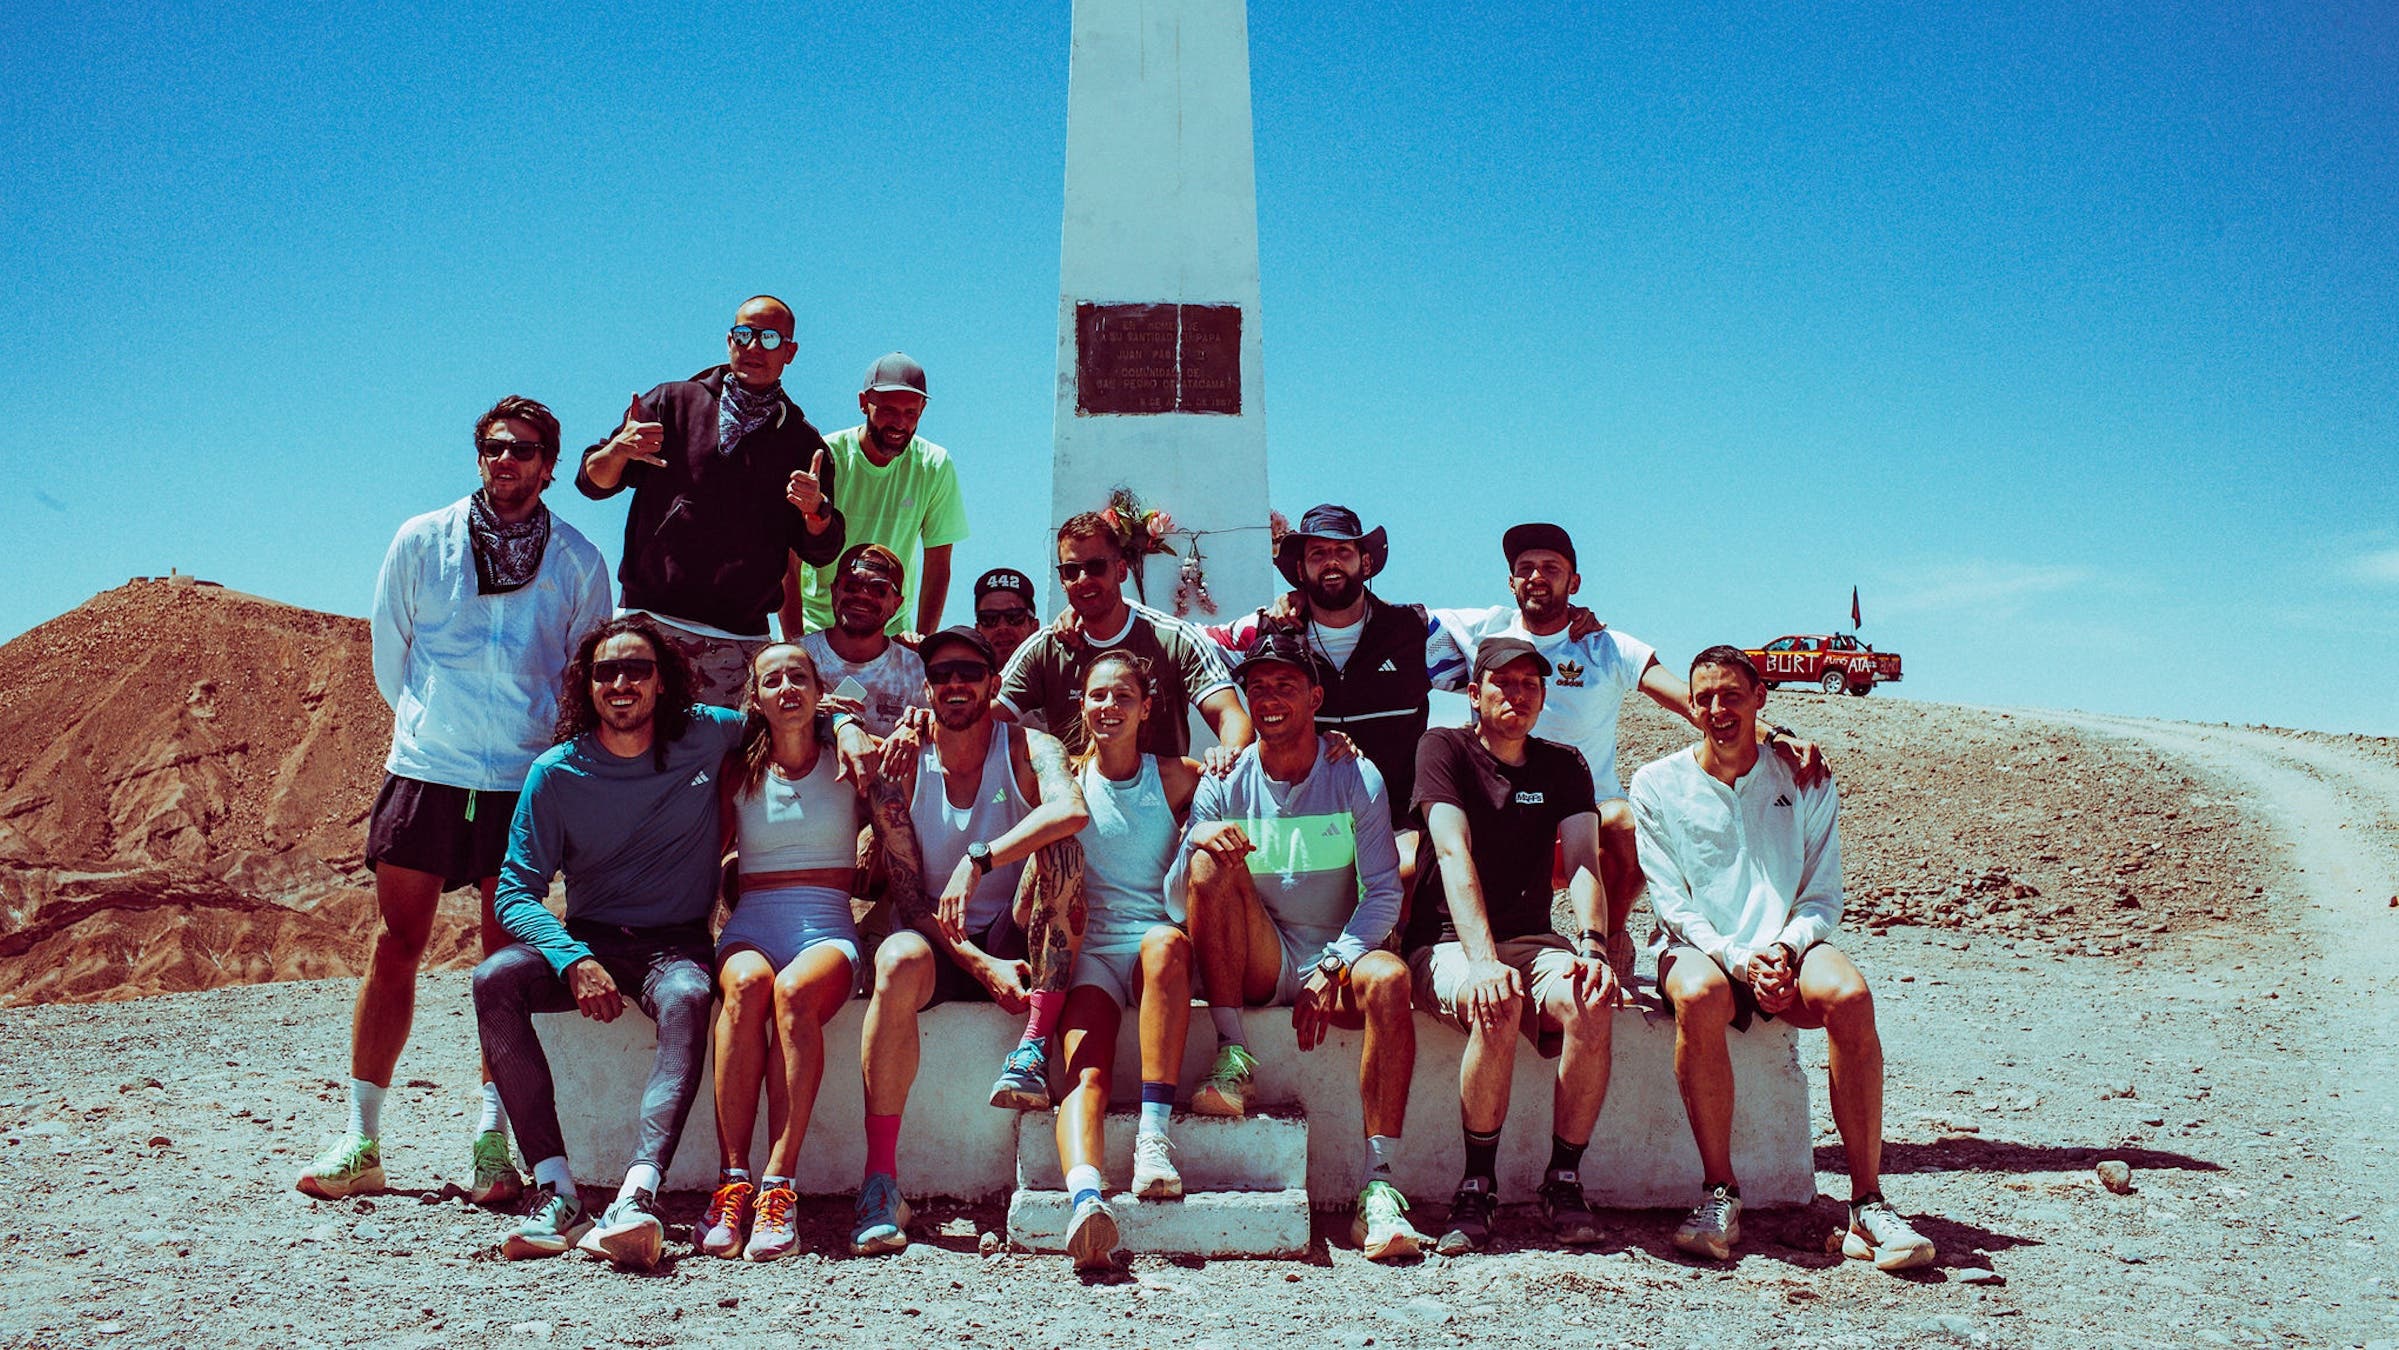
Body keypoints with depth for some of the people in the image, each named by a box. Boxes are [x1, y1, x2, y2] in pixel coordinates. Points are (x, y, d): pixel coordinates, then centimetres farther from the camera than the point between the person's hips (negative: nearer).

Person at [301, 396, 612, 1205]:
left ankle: (493, 1141, 7)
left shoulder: (579, 562, 2)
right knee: (396, 946, 2)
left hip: (525, 781, -1)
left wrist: (544, 741, 10)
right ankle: (361, 1140, 9)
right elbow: (388, 651, 14)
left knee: (509, 957, 1)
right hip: (424, 769, 1)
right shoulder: (420, 542, 3)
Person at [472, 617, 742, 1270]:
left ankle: (638, 1195, -50)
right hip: (588, 940, 2)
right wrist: (573, 961, -22)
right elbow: (517, 891, -3)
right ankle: (556, 1190, -32)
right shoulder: (557, 772, -2)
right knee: (496, 978, -28)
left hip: (677, 943, -2)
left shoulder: (706, 736, -1)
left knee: (686, 999, -37)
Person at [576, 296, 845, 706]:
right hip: (649, 622, 0)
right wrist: (618, 451, -15)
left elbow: (821, 552, 7)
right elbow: (592, 482, 7)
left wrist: (816, 511, -14)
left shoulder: (802, 442, 10)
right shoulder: (672, 403, 10)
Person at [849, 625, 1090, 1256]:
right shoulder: (902, 768, 1)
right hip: (944, 949, 1)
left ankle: (1036, 1045, -27)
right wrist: (981, 965, -19)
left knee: (1057, 844, -25)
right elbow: (908, 896, -4)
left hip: (1018, 944, -1)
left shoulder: (1027, 750, -3)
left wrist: (977, 861, -35)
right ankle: (881, 1184, -31)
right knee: (899, 960, -34)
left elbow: (1073, 809, -28)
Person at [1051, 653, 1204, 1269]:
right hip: (1091, 948, 0)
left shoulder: (1175, 777, 11)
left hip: (1158, 944, 0)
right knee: (1086, 1070, -28)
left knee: (1165, 943, -37)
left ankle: (1154, 1133, -37)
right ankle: (1085, 1199, -53)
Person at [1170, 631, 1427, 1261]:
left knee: (1388, 978, -34)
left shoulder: (1356, 778, 1)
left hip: (1336, 956, 0)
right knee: (1212, 862, -25)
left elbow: (1383, 893, -5)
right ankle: (1232, 1060, -23)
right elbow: (1175, 893, -3)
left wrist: (1331, 969, -20)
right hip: (1257, 966, 1)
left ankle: (1378, 1186, -36)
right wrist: (1197, 846, -26)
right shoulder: (1225, 784, 4)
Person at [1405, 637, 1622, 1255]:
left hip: (1532, 940, 3)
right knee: (1499, 1004, -36)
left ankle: (1564, 1180, -13)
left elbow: (1583, 862, -3)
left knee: (1591, 1004, -29)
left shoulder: (1563, 765, 12)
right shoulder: (1444, 748, -1)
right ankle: (1477, 1186, -19)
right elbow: (1454, 854, -16)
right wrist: (1484, 960, -31)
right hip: (1448, 942, -3)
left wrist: (1592, 948, -24)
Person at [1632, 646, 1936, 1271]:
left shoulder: (1806, 785, 8)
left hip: (1784, 950, 1)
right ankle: (1719, 1194, -25)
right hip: (1697, 947, -1)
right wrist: (1738, 959, -18)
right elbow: (1673, 904, -2)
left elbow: (1822, 898, 4)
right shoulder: (1658, 785, 4)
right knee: (1698, 995, -37)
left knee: (1849, 993, -32)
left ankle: (1868, 1204, -27)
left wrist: (1782, 948, -17)